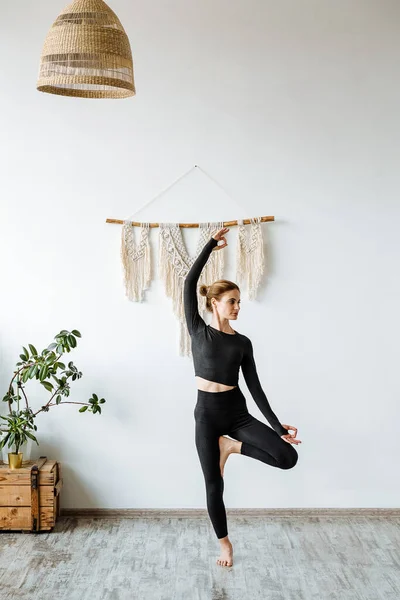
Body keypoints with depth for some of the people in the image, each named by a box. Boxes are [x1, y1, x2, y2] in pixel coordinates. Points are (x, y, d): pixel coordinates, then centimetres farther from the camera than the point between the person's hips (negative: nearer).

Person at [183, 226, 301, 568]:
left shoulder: (243, 343, 5)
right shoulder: (198, 330, -1)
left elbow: (255, 387, 3)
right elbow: (190, 283, -10)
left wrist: (278, 427, -3)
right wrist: (212, 244, -7)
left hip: (237, 412, 2)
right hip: (207, 413, -2)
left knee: (288, 457, -13)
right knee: (214, 485, 6)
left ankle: (231, 446, 10)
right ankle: (224, 542, 31)